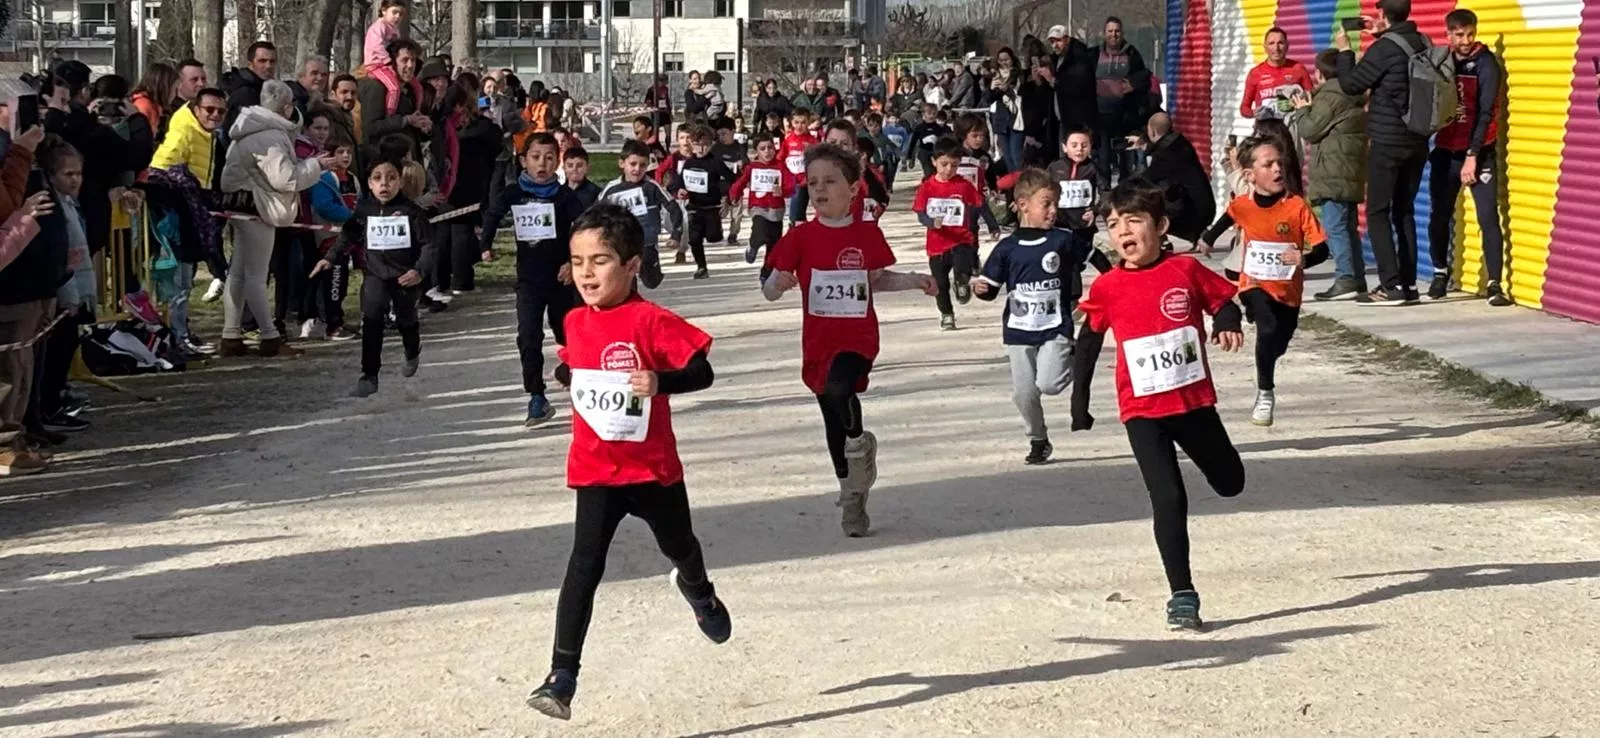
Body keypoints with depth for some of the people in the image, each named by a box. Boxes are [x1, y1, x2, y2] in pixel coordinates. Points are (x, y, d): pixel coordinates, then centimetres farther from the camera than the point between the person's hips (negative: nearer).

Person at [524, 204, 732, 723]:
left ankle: (698, 592, 60)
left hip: (654, 467, -2)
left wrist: (660, 381, -39)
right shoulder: (577, 322, 1)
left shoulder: (651, 321, -18)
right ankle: (562, 676, -16)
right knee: (584, 568, -12)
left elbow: (701, 372, -22)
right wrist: (567, 374, 0)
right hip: (596, 471, 2)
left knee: (678, 546, 24)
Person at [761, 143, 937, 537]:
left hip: (859, 336, -2)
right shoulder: (800, 237, -4)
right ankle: (853, 498, 29)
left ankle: (860, 443, -2)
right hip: (819, 341, 2)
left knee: (839, 389, -33)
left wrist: (914, 280, 3)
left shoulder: (867, 235, -1)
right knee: (834, 424, 12)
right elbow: (770, 290, -3)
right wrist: (778, 282, -25)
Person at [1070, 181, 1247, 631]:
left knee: (1230, 483, 17)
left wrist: (1228, 325, -16)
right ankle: (1182, 597, -2)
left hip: (1195, 400, 2)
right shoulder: (1107, 288, -4)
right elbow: (1088, 343, 7)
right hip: (1143, 411, -2)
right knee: (1169, 499, -8)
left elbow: (1223, 301, 7)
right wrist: (1079, 400, 9)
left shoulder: (1186, 270, -5)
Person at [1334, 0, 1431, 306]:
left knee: (1378, 212, -2)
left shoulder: (1385, 47, -15)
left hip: (1387, 142, -7)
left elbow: (1351, 84, -6)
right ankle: (1408, 284, 9)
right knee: (1405, 211, 12)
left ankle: (1391, 286, -9)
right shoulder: (1422, 44, 7)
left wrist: (1344, 51, 8)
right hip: (1416, 141, 7)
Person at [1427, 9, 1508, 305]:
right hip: (1445, 151, 4)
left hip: (1479, 153, -4)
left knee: (1489, 217, -10)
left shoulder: (1486, 64, -6)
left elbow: (1486, 113, -11)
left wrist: (1472, 156, -14)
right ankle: (1440, 273, 27)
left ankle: (1494, 284, -10)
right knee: (1439, 216, 8)